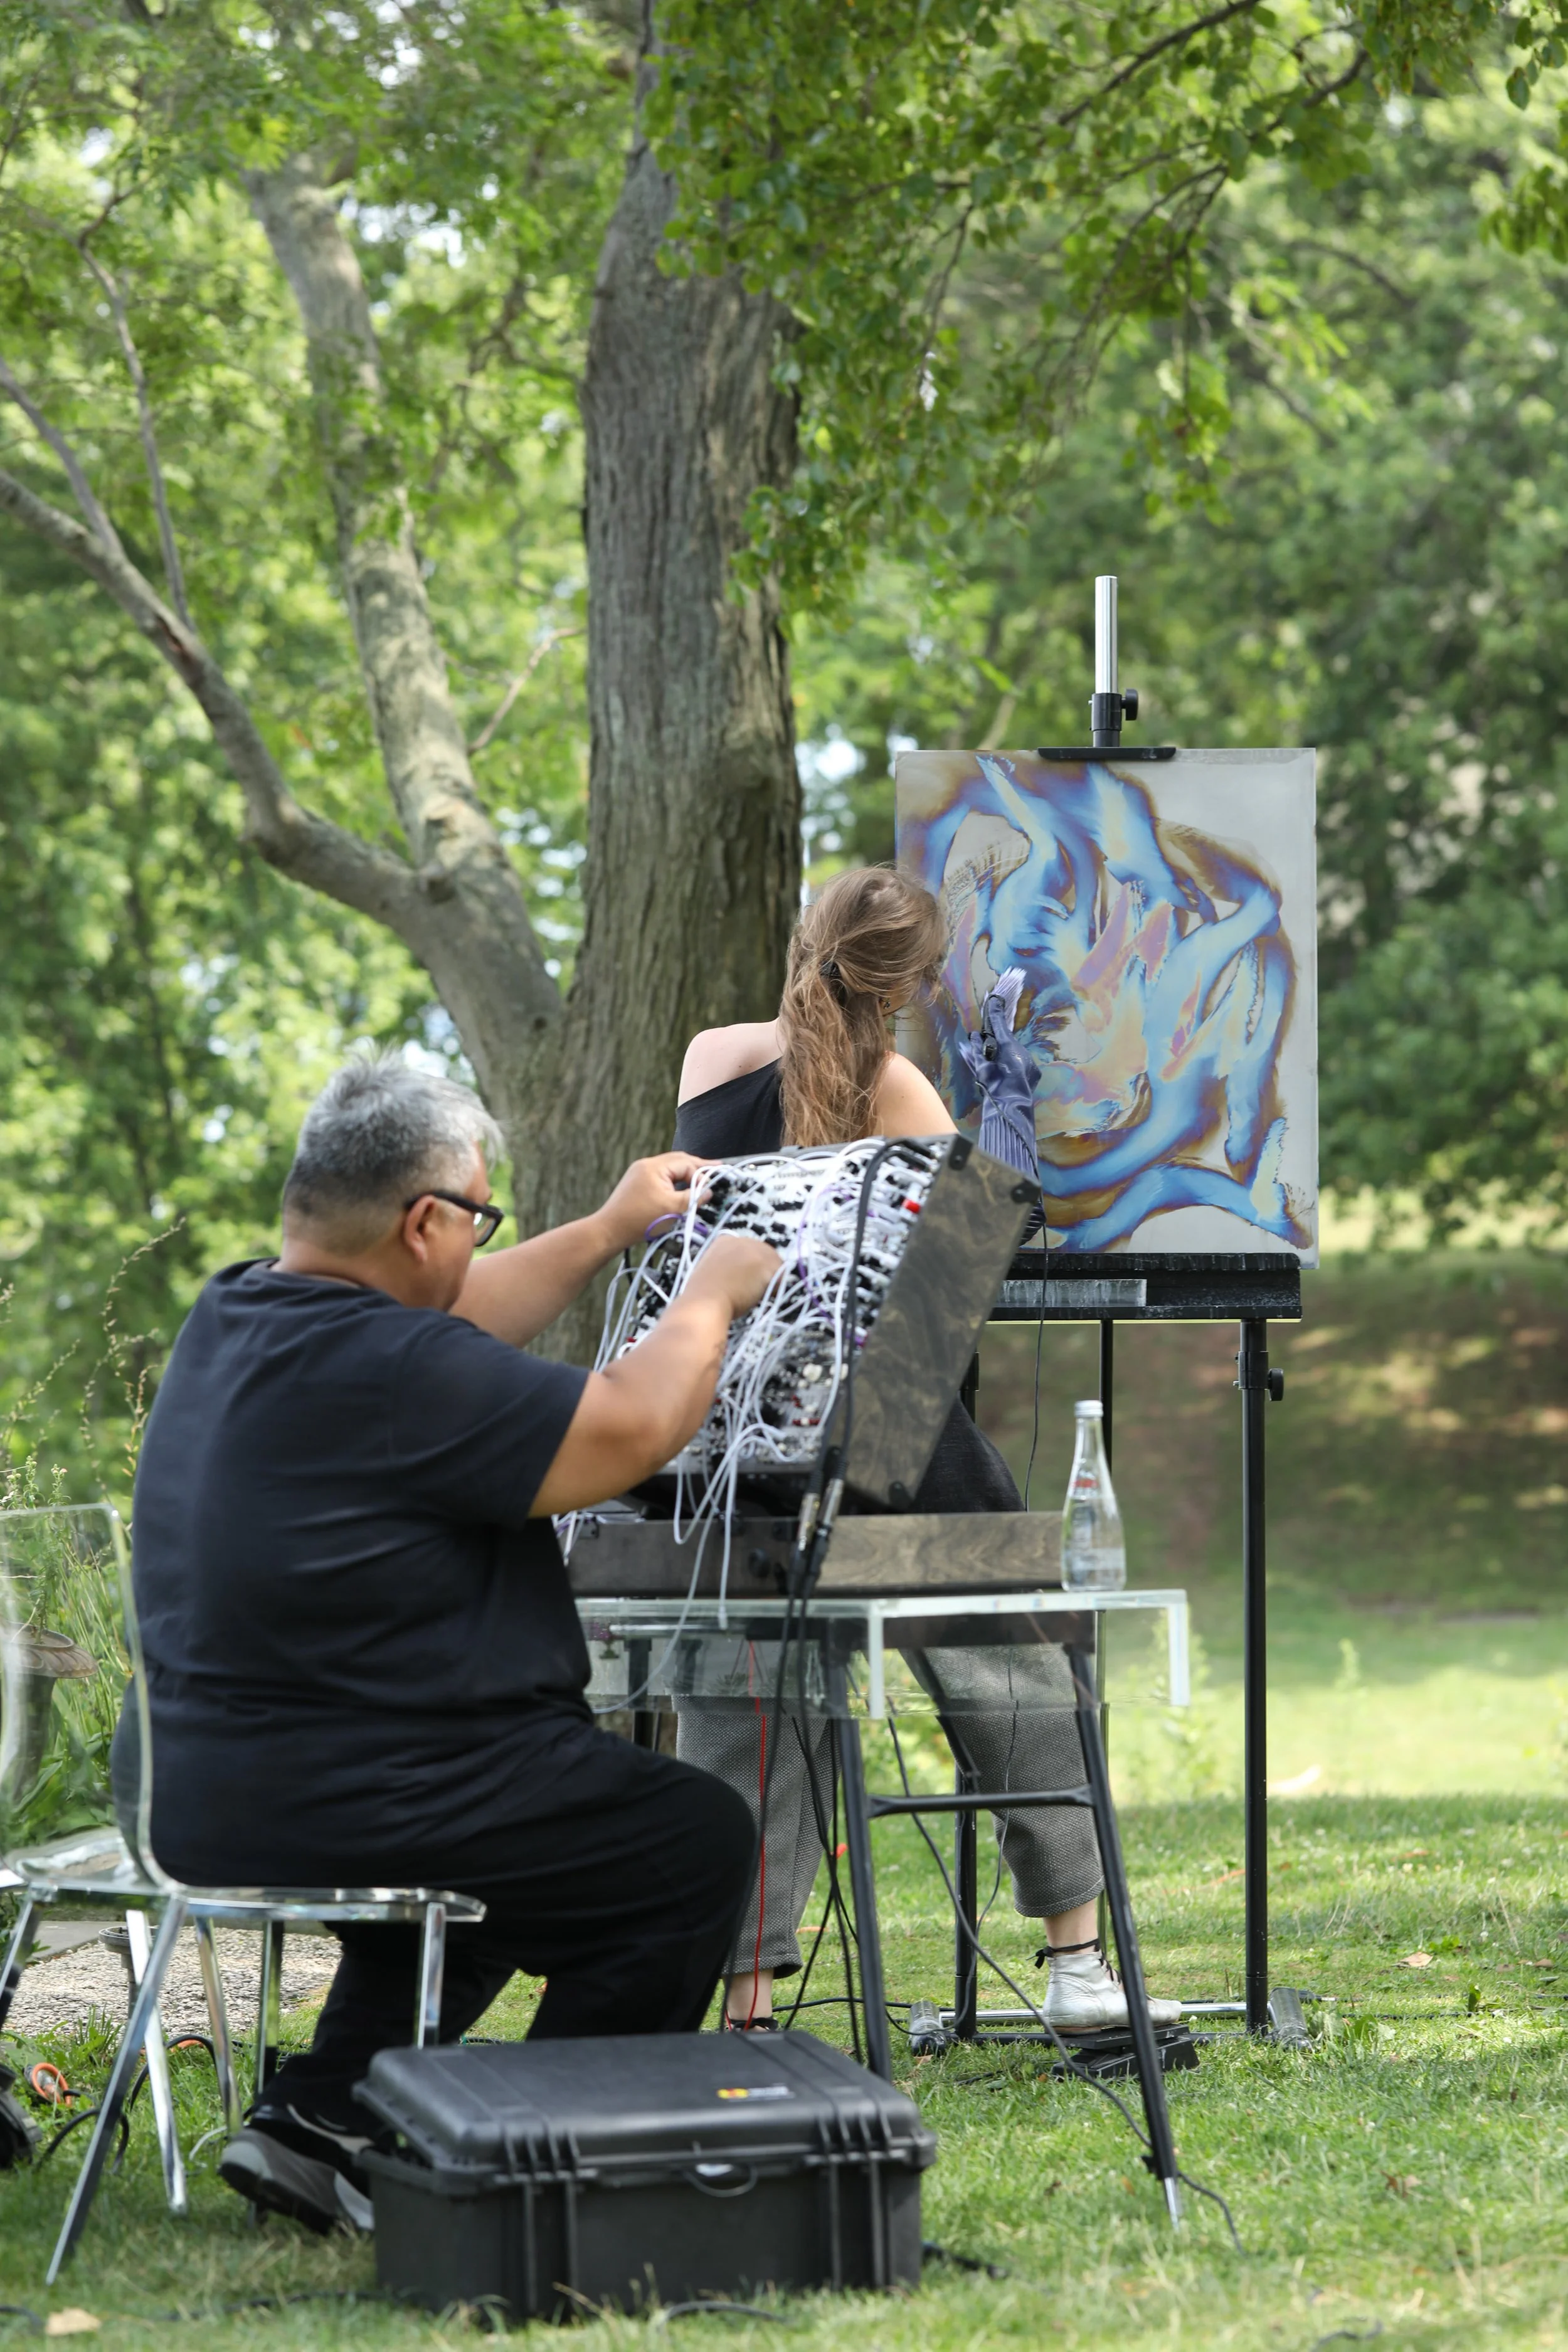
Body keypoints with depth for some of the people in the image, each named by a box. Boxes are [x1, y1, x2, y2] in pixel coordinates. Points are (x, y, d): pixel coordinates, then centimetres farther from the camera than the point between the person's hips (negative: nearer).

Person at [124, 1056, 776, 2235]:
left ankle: (318, 2117, 25)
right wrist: (711, 1297, 1)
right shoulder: (392, 1375, -24)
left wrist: (608, 1233, 31)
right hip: (338, 1807, -10)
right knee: (698, 1839, 7)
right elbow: (632, 1428, -17)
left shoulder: (234, 1315, 6)